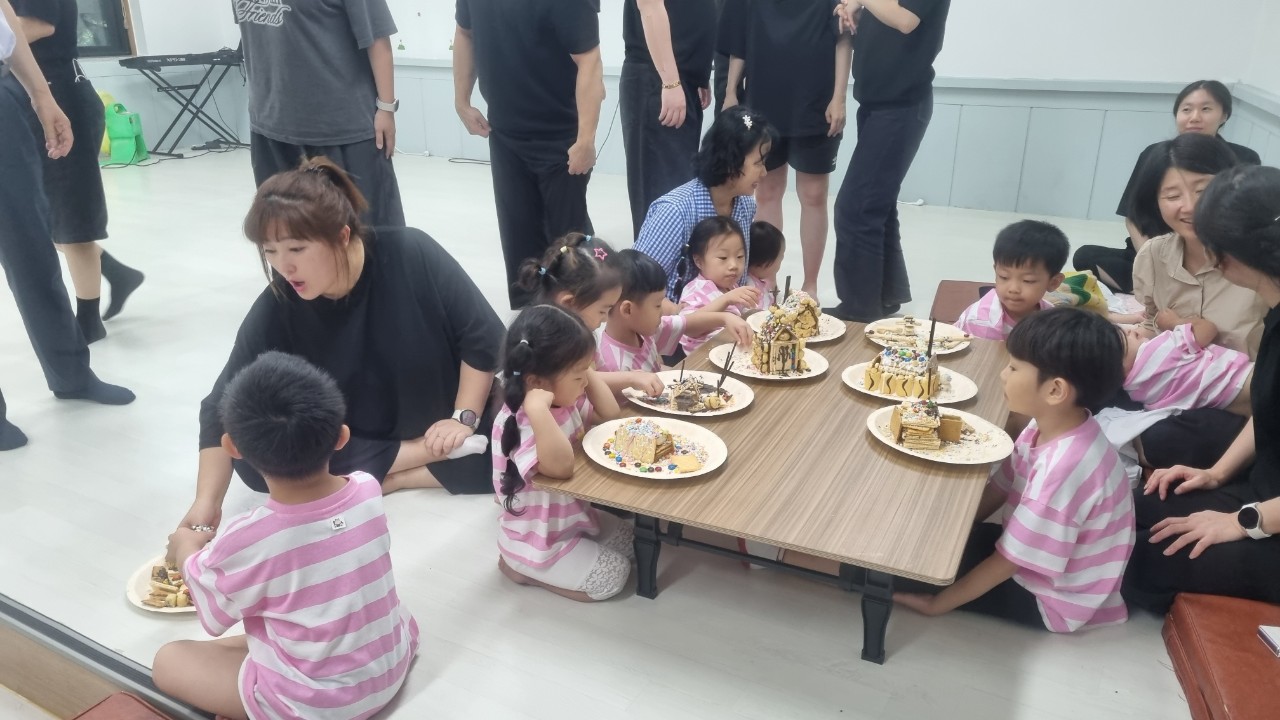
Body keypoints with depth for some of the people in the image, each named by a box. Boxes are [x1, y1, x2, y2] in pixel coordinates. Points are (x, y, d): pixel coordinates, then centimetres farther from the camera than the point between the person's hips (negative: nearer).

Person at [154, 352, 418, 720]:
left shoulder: (246, 542, -28)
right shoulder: (368, 492, -15)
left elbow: (214, 617, -5)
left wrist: (187, 552, 12)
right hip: (393, 664, 5)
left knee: (167, 661, 11)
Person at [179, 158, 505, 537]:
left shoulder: (411, 254, -25)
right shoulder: (275, 310, -19)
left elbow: (484, 337, -18)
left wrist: (464, 417, -21)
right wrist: (207, 503, -24)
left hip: (441, 418, -2)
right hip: (349, 441, 2)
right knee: (252, 457, -21)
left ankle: (376, 475, -16)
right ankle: (414, 458, -19)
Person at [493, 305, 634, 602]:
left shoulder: (565, 399, -7)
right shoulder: (517, 423, -32)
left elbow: (610, 413, 3)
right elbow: (561, 466, -43)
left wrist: (588, 372, -8)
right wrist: (538, 409, -51)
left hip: (572, 516, 9)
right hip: (537, 538, -9)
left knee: (631, 542, 15)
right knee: (613, 575, -8)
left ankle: (528, 563, 16)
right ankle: (522, 567, 6)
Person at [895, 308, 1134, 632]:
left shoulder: (1064, 467, -36)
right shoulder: (1049, 426, -9)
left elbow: (1008, 561, -26)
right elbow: (998, 489, 3)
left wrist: (937, 602, -16)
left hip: (1053, 599, -8)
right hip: (1034, 555, 8)